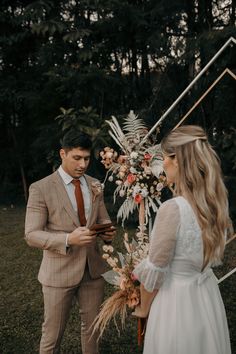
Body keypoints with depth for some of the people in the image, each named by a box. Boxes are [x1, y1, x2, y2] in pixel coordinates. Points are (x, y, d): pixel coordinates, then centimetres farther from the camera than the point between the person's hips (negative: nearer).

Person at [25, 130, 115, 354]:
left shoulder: (94, 186, 4)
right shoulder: (40, 189, -12)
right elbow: (31, 235, -13)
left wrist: (107, 232, -12)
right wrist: (68, 239, -28)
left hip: (93, 268, 5)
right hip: (59, 272, -4)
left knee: (92, 326, 18)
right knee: (52, 334, 10)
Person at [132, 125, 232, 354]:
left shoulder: (173, 209, -26)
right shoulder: (218, 201, -4)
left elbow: (154, 272, -17)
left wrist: (143, 309, 1)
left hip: (176, 300, -7)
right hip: (208, 296, 7)